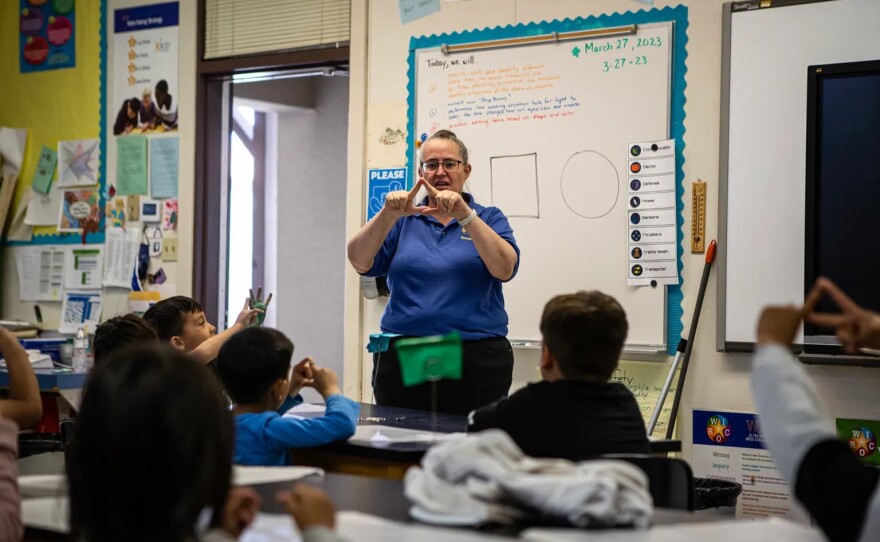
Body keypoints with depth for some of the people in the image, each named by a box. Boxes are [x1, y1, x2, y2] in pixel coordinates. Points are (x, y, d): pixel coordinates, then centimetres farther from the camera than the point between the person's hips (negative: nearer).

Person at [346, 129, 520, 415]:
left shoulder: (488, 219, 8)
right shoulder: (404, 220, 12)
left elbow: (504, 268, -11)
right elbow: (359, 261, -4)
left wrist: (465, 215, -21)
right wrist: (389, 214, -19)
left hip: (477, 361, -1)